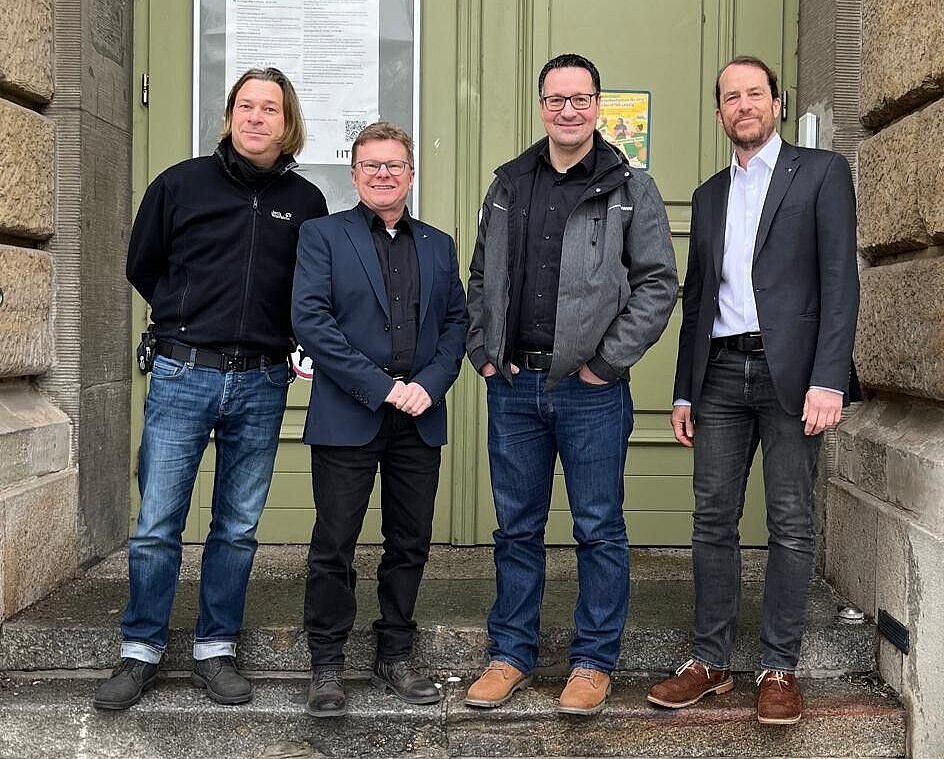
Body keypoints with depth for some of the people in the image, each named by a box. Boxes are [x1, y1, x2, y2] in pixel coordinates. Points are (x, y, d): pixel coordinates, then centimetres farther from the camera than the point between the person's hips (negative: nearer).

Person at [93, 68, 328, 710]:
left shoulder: (305, 201, 6)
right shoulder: (182, 183, 2)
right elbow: (142, 266, 13)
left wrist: (275, 337, 7)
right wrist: (190, 321, 10)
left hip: (261, 385, 2)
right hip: (183, 375, -1)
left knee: (238, 528, 9)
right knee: (157, 525, 1)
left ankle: (215, 650, 21)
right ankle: (141, 651, 16)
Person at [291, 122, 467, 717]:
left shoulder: (438, 246, 16)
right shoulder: (323, 235, 3)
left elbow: (456, 322, 11)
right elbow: (310, 318, -8)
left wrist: (429, 384, -7)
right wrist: (380, 386, -14)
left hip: (419, 421, 4)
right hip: (347, 418, -4)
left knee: (410, 544, 9)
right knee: (334, 546, 1)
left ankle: (396, 658, 23)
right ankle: (327, 666, 14)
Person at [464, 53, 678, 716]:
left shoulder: (630, 188, 0)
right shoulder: (508, 185, 12)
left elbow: (658, 282, -4)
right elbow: (482, 277, 17)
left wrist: (607, 361, -10)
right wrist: (483, 352, 5)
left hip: (591, 388, -3)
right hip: (513, 384, 4)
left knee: (600, 529, 4)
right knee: (517, 527, 11)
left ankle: (595, 661, 18)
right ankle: (511, 654, 24)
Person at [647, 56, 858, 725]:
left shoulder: (821, 173, 3)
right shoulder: (709, 195, 18)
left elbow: (839, 280, -6)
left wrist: (828, 379, -15)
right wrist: (685, 390, 15)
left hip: (789, 371, -4)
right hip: (720, 374, 5)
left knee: (791, 525, 1)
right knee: (713, 521, 6)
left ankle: (780, 668, 11)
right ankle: (711, 661, 15)